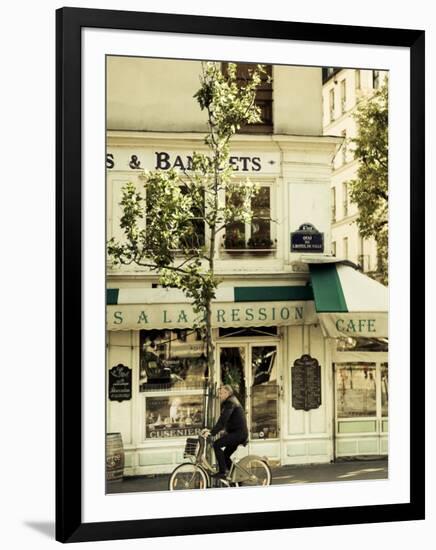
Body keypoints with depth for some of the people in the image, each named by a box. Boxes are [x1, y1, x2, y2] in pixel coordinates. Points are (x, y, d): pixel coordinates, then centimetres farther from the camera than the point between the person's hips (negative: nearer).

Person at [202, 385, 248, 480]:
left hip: (238, 433, -10)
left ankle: (222, 472, -18)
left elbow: (223, 420, -24)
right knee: (225, 455, 13)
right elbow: (223, 421, 22)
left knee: (217, 444, -19)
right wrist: (211, 430, 16)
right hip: (237, 433, 10)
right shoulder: (228, 403, 20)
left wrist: (212, 432, -30)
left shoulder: (230, 403, -12)